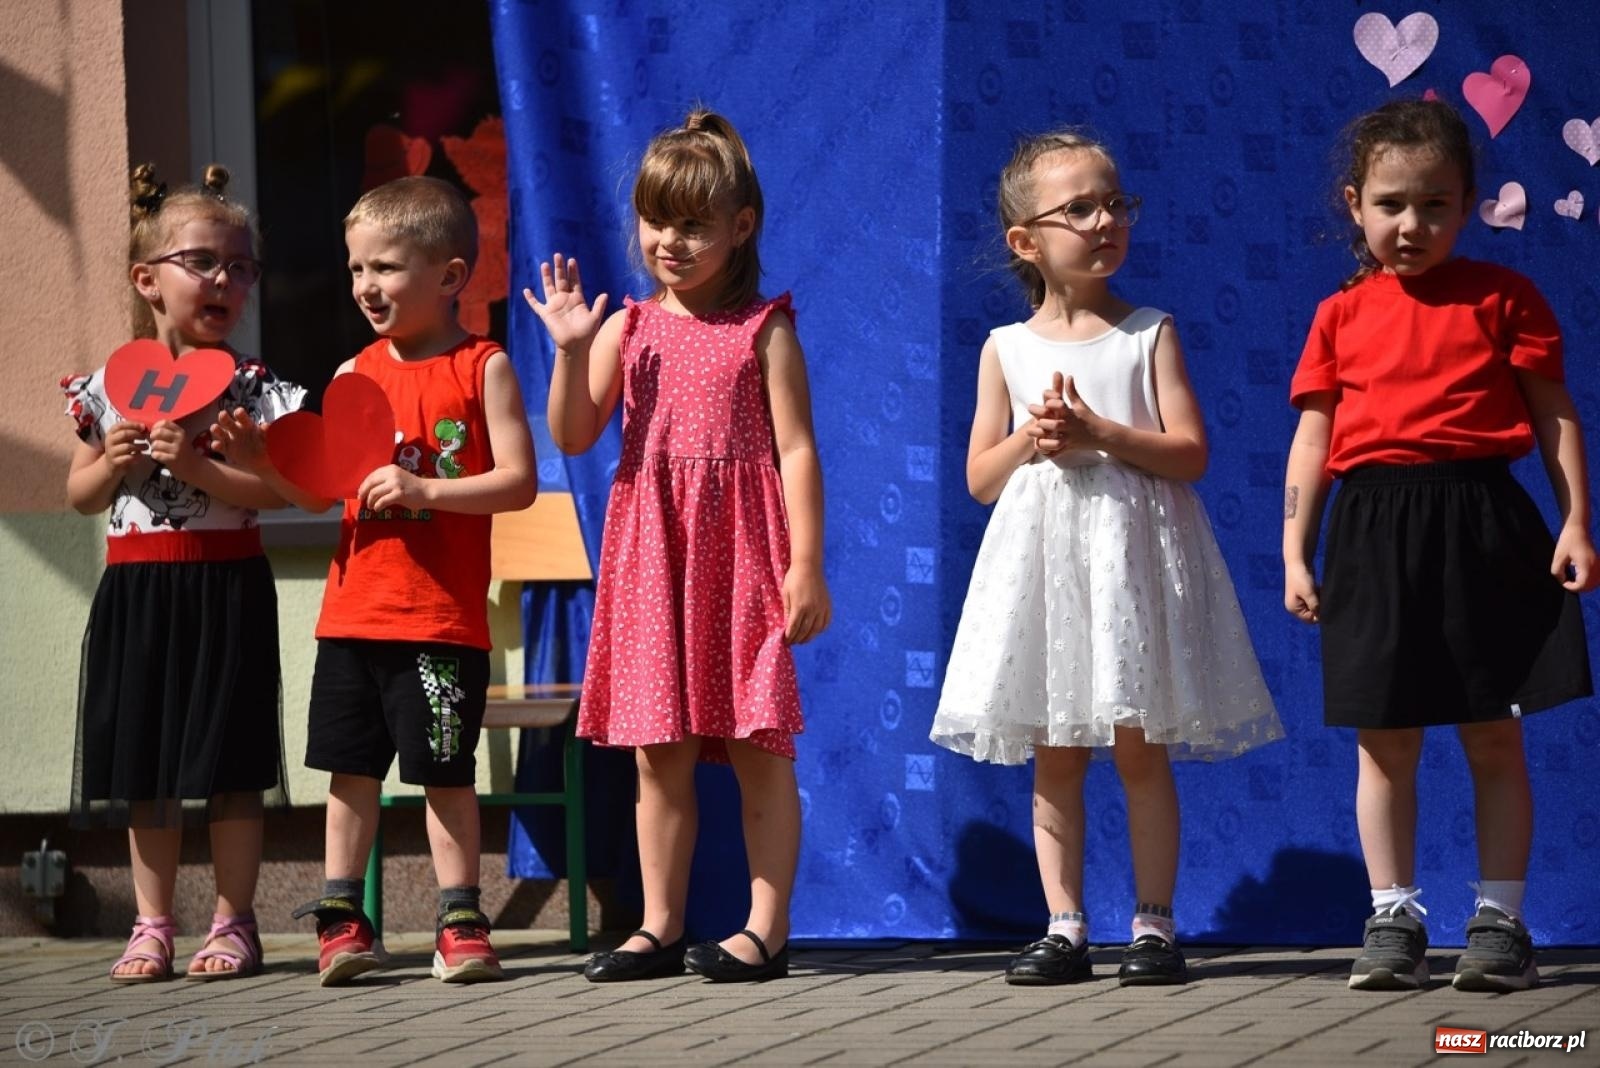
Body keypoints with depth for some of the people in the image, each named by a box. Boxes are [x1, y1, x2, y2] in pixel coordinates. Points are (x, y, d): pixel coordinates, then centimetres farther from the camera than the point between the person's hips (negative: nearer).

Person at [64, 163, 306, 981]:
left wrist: (195, 468, -20)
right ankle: (152, 926, 16)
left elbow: (278, 488, -10)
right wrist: (112, 463, -9)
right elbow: (79, 496, 11)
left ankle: (233, 923, 10)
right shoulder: (109, 385, 6)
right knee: (142, 765, 8)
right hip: (136, 589, 3)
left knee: (226, 766, 0)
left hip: (224, 585, -3)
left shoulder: (250, 386, -2)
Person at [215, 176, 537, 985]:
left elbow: (518, 481, -10)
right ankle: (342, 918, 13)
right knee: (350, 767, 7)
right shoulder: (355, 374, 10)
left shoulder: (483, 368, -3)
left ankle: (460, 920, 9)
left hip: (443, 618, -4)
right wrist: (260, 458, -8)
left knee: (446, 771, 1)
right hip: (353, 609, 4)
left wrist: (424, 489, -21)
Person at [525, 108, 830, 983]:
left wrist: (805, 565, -9)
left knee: (757, 747, -2)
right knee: (659, 751, 7)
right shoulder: (628, 328, 9)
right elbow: (571, 435, 2)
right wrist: (571, 349, -13)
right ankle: (660, 927, 13)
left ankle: (766, 928, 3)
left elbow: (795, 450, -3)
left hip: (742, 550, -4)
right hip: (652, 552, 4)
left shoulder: (763, 330, 0)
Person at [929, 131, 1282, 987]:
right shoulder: (1008, 349, 7)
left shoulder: (1149, 335, 2)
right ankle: (1065, 927, 9)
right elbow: (980, 478, 7)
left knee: (1140, 750, -1)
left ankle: (1154, 925, 5)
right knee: (1054, 758, 4)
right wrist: (1033, 438, -11)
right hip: (1041, 558, 2)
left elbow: (1189, 452, -5)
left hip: (1133, 554, -2)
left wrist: (1098, 432, -15)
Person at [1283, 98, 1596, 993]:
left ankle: (1501, 919, 9)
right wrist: (1295, 553, 5)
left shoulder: (1502, 297, 4)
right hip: (1376, 530, 2)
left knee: (1494, 735, 3)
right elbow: (1313, 438, 10)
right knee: (1385, 741, 3)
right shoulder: (1341, 316, 8)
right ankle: (1394, 920, 11)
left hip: (1482, 525, -1)